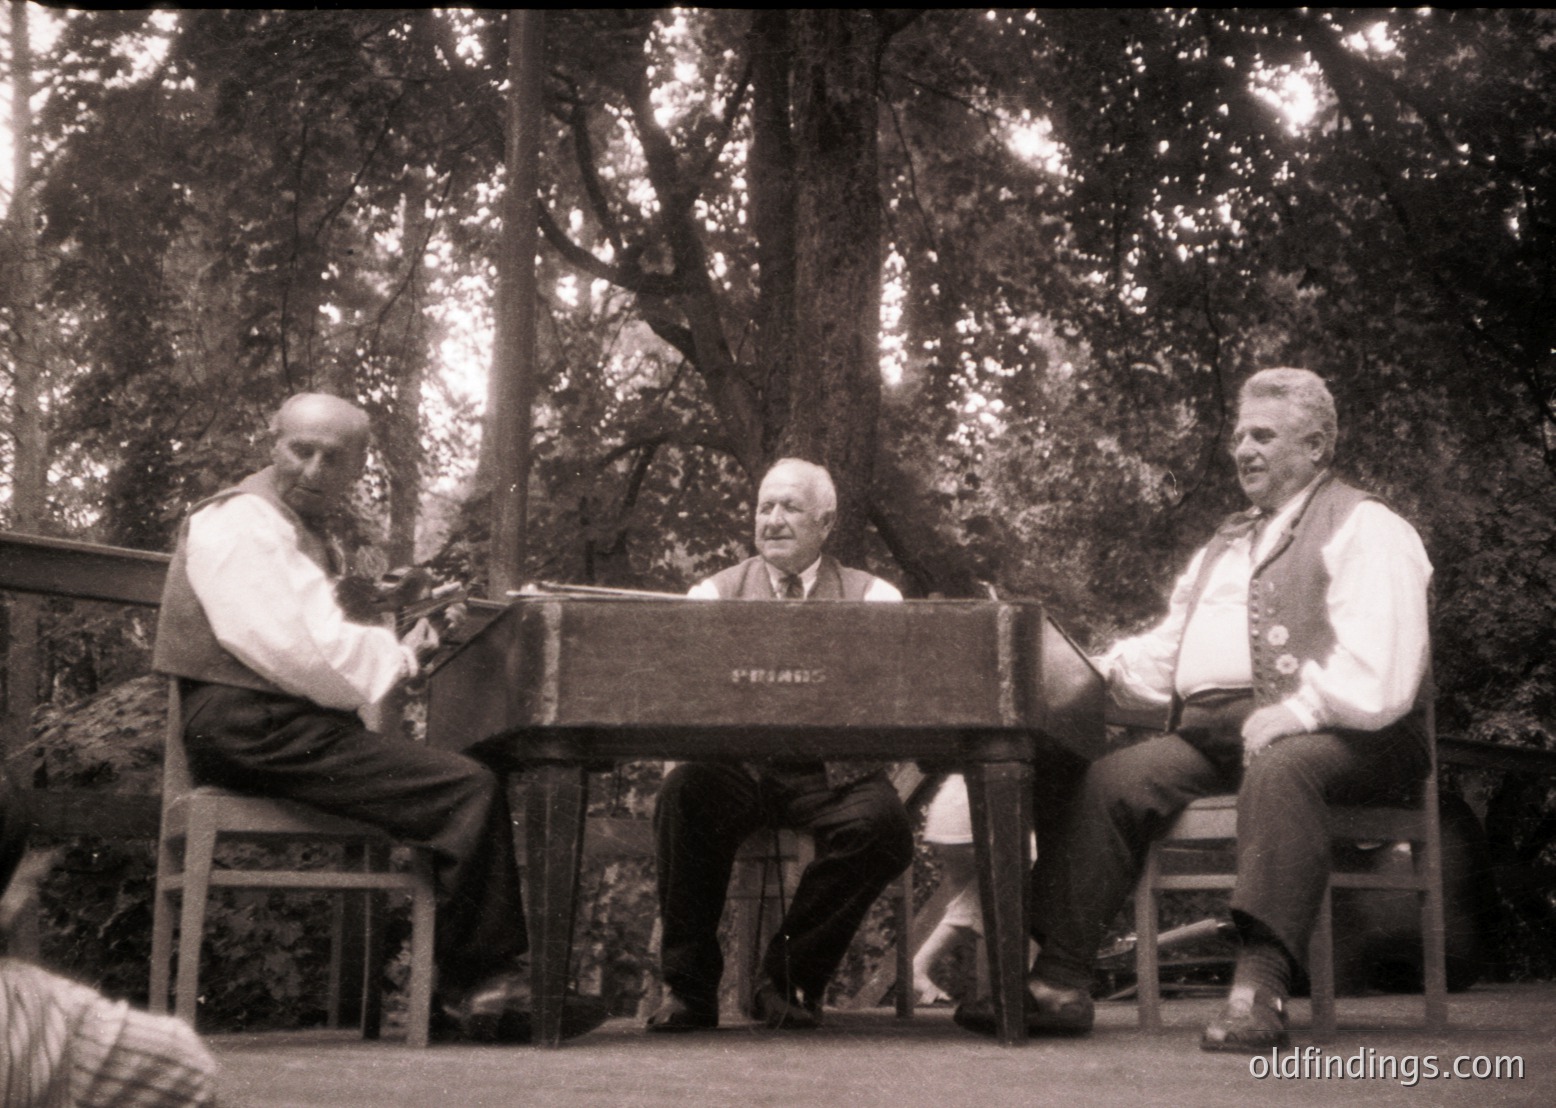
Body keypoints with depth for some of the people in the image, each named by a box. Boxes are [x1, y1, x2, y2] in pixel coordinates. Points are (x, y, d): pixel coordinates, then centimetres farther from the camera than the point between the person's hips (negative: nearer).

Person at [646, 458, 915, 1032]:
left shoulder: (873, 597, 14)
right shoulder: (715, 593, 17)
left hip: (832, 771, 0)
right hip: (736, 765, 0)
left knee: (882, 823, -31)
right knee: (682, 795, -32)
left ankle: (790, 979, -10)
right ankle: (689, 988, -15)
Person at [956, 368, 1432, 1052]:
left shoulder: (1366, 529, 4)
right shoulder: (1227, 544, 30)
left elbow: (1378, 672, -11)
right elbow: (1164, 657, 23)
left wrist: (1296, 711, -24)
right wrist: (1096, 670, 4)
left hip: (1329, 734, -7)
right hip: (1212, 731, 7)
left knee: (1279, 769, -39)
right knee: (1109, 779, -16)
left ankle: (1260, 989, -44)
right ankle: (1060, 982, -19)